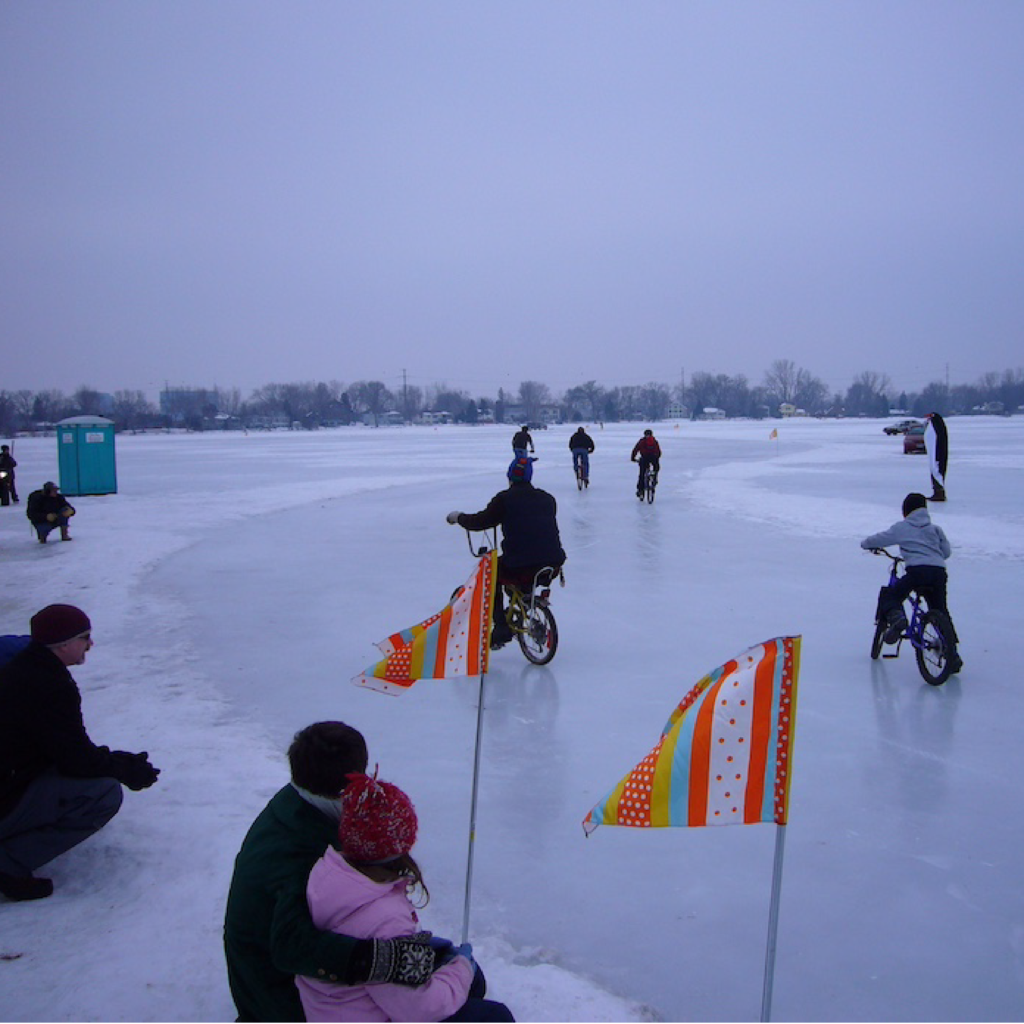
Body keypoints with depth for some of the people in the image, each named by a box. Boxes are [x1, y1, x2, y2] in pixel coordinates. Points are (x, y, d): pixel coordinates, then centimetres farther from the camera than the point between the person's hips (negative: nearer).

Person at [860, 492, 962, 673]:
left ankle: (896, 617, -21)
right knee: (941, 612, 17)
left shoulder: (901, 528, 11)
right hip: (939, 572, 4)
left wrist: (866, 543, 36)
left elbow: (880, 539, 16)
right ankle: (952, 655, 14)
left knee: (889, 595, 13)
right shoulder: (935, 528, 22)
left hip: (917, 570, -4)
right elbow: (946, 551, 24)